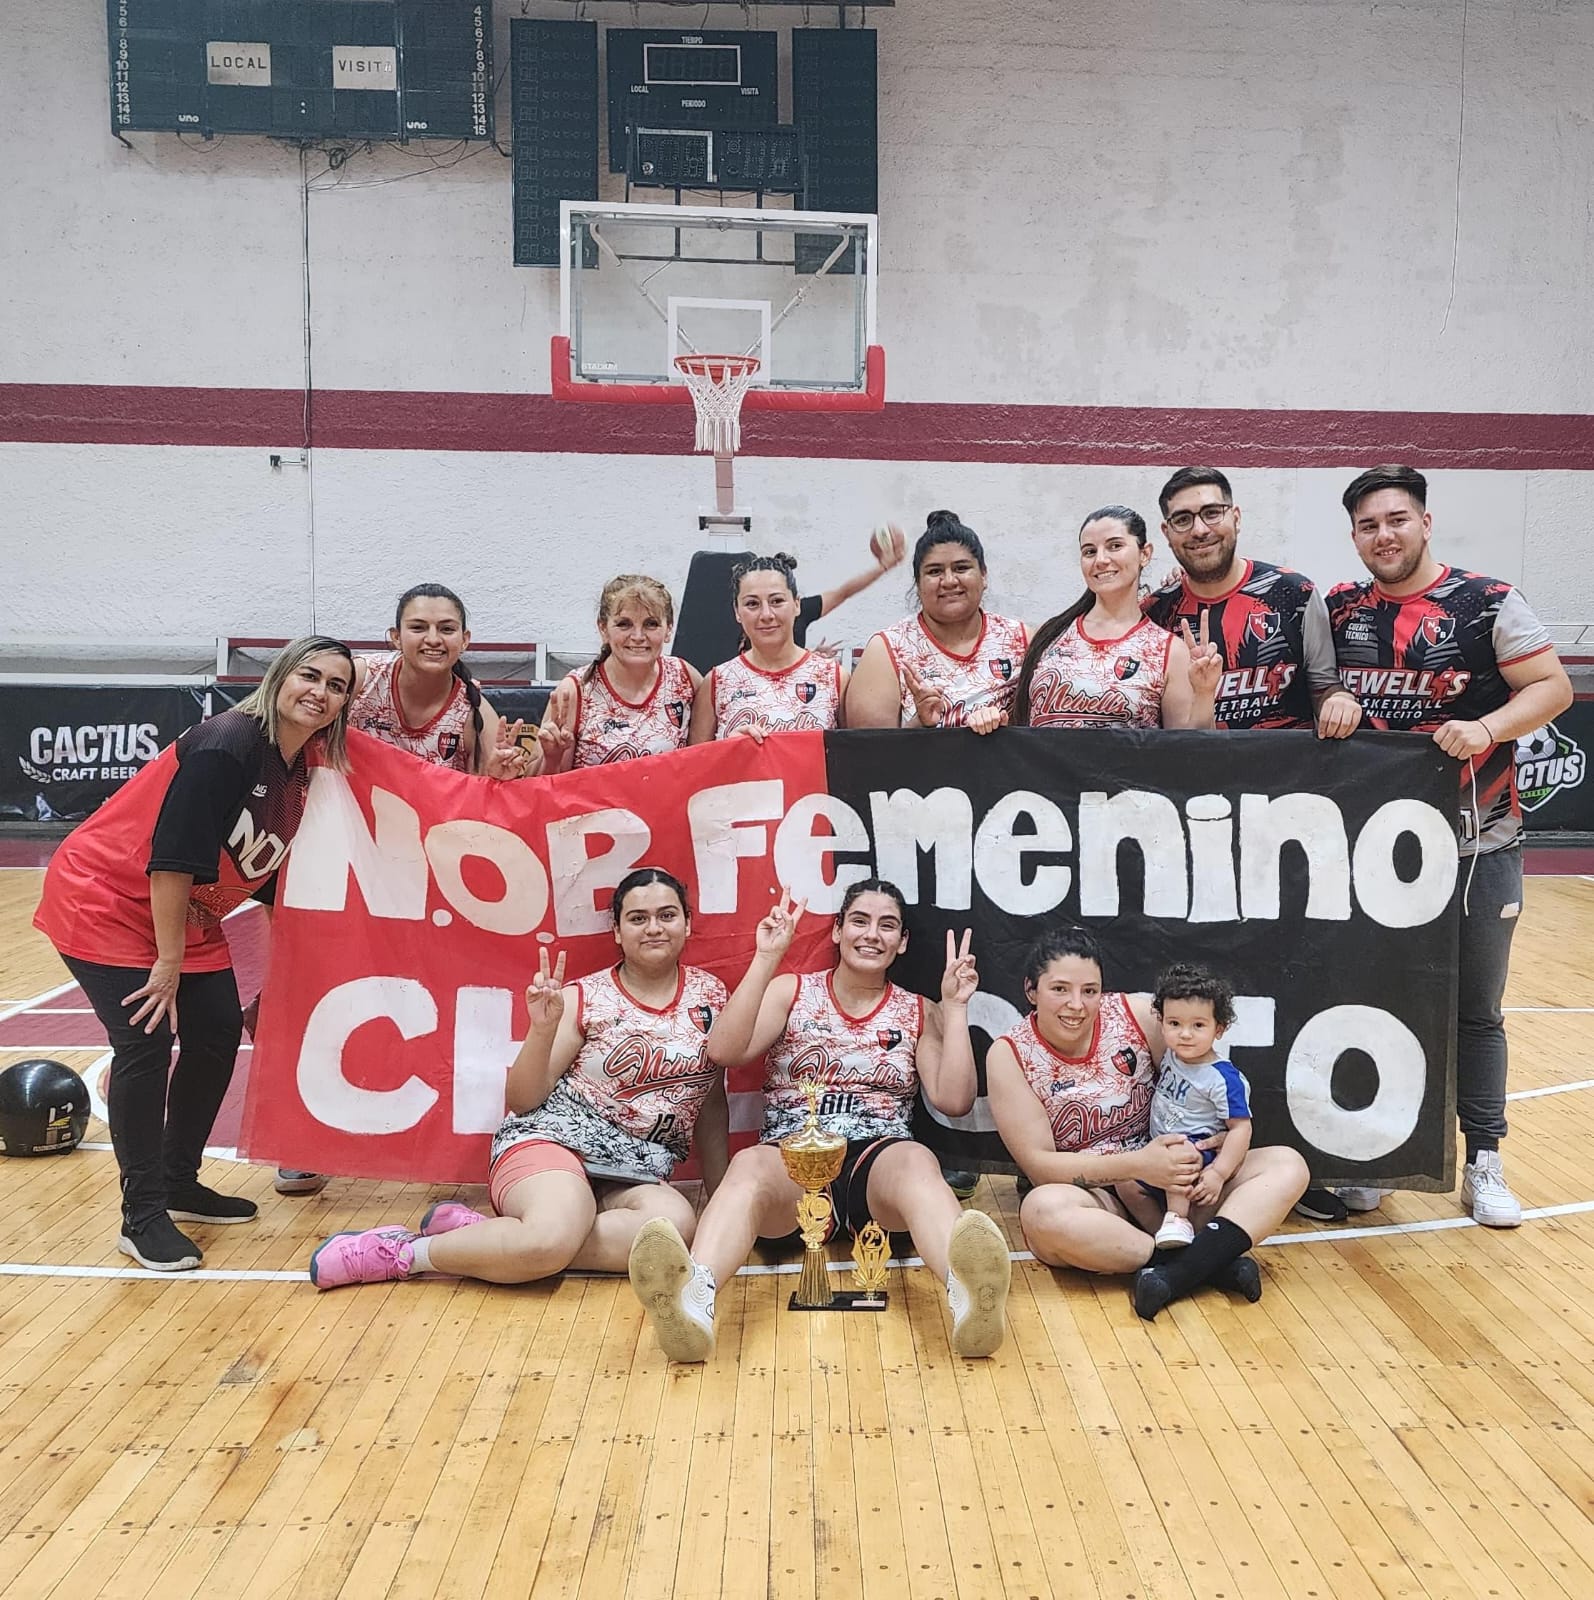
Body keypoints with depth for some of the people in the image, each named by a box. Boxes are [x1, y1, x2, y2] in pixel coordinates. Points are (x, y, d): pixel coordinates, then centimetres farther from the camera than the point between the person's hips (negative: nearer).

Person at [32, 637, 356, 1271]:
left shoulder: (305, 768, -2)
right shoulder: (227, 745, -26)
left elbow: (266, 867, 8)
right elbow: (173, 857, -28)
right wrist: (169, 963, -23)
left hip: (187, 912, 8)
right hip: (103, 901, -8)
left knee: (219, 1034, 4)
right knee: (146, 1045, -13)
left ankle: (180, 1185, 22)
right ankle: (143, 1218, 1)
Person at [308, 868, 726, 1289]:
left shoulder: (709, 993, 8)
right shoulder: (585, 998, 0)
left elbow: (713, 1094, 17)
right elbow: (520, 1100, 1)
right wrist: (542, 1029, -15)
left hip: (635, 1174, 4)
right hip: (553, 1141, -4)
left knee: (675, 1223, -33)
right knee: (553, 1236, -37)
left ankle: (476, 1234, -21)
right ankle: (399, 1251, -12)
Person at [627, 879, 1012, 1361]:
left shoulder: (919, 1013, 17)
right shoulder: (791, 991, 14)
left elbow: (954, 1100, 5)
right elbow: (724, 1051, -3)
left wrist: (955, 1007, 2)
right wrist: (766, 959, -6)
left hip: (878, 1161, 1)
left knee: (918, 1161, -36)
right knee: (748, 1166, -36)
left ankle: (968, 1293, -65)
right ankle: (692, 1298, -64)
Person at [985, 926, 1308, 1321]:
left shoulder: (1139, 1014, -4)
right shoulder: (1009, 1055, -8)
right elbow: (1038, 1164, -11)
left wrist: (1194, 1150, -17)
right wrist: (1137, 1165, -23)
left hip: (1169, 1184, 4)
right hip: (1086, 1194, -3)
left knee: (1287, 1165, -15)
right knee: (1043, 1210, -37)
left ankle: (1175, 1274, -34)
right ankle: (1210, 1262, -26)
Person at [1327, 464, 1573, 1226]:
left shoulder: (1488, 604, -5)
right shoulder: (1338, 611, 4)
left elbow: (1553, 685, -6)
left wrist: (1487, 727, -21)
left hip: (1475, 849, -2)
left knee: (1476, 1011, 9)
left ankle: (1483, 1164, 23)